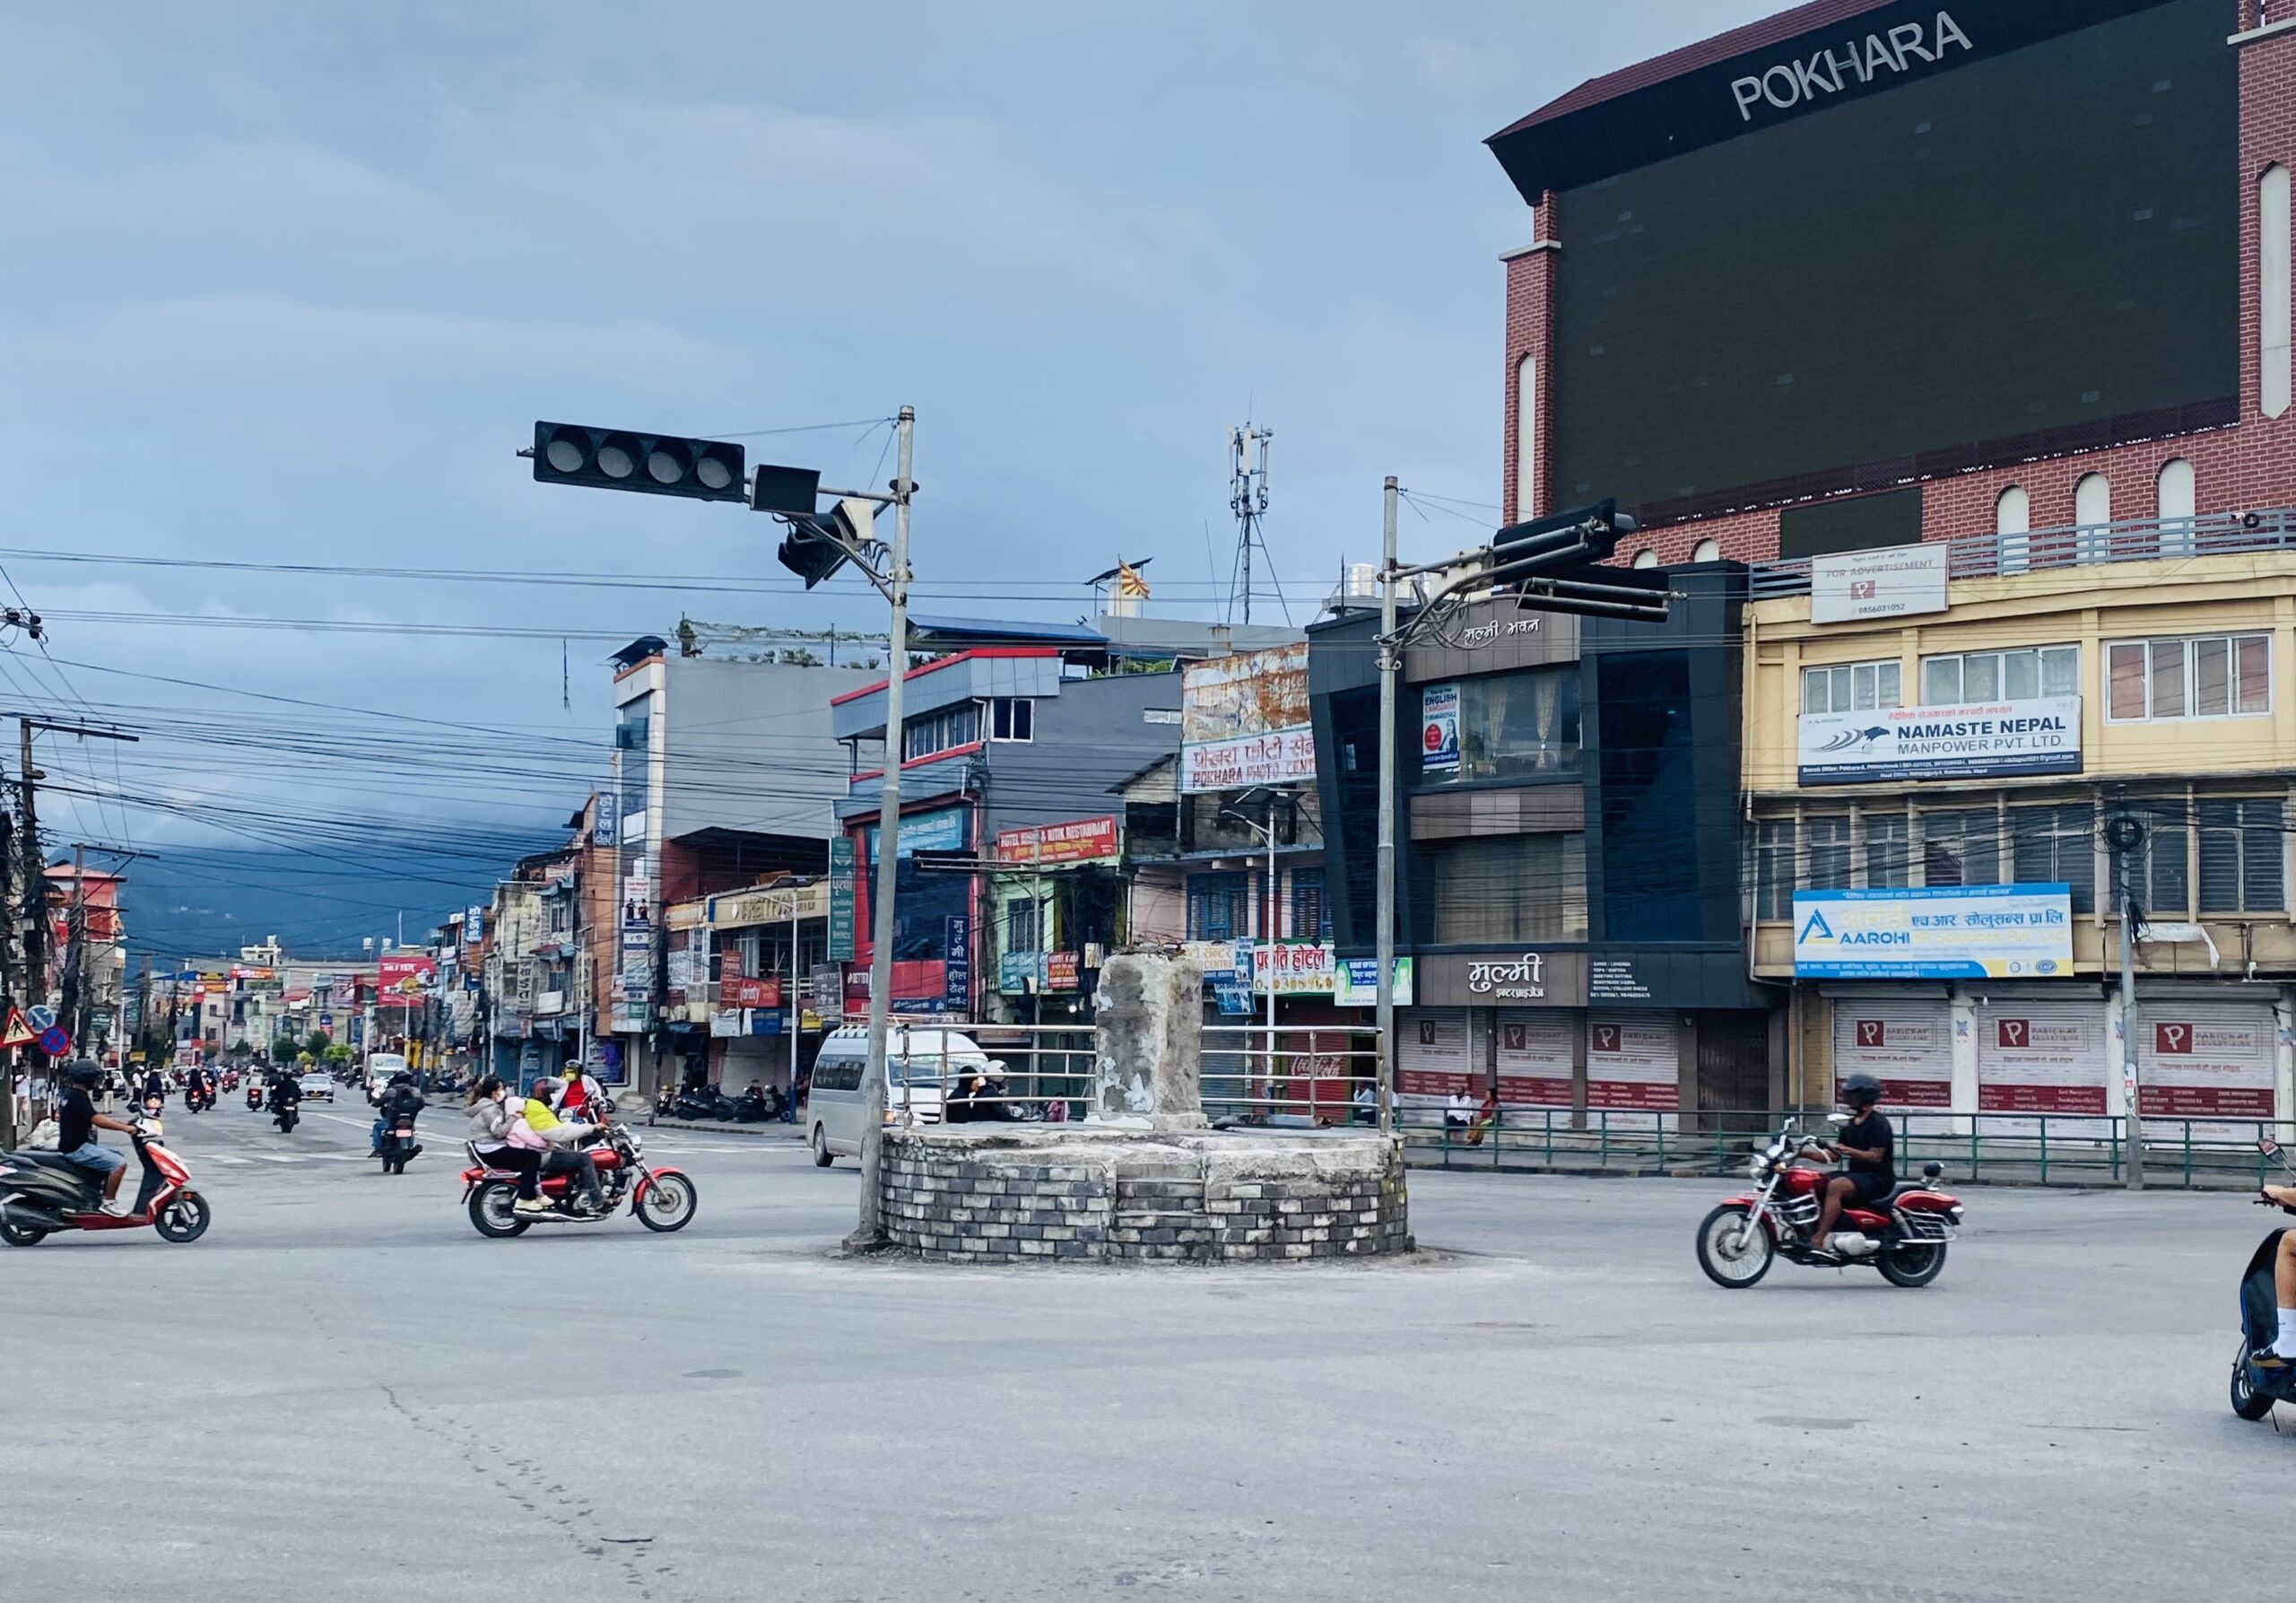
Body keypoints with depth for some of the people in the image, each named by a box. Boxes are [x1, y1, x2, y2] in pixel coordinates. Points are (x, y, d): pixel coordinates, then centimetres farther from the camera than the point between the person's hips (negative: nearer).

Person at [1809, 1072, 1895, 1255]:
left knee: (1835, 1186, -33)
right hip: (1856, 1174, 9)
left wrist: (1847, 1150, -28)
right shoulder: (1851, 1125, 17)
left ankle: (1818, 1240, -39)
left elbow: (1876, 1156, -19)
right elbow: (1833, 1156, 18)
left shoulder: (1878, 1124, -9)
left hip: (1877, 1178, -9)